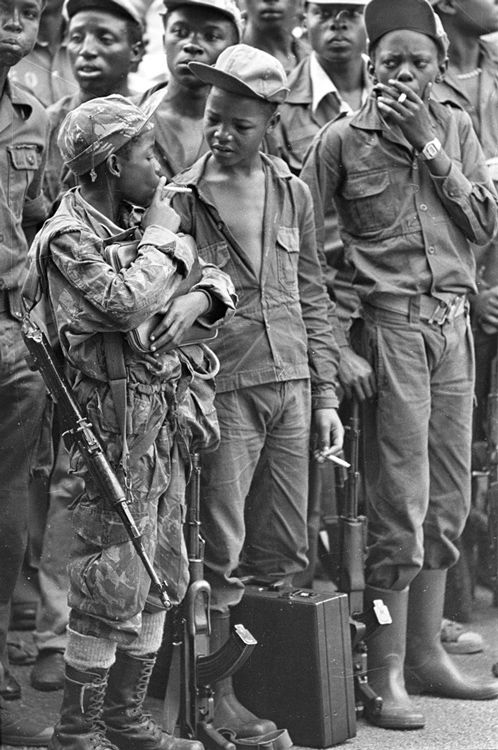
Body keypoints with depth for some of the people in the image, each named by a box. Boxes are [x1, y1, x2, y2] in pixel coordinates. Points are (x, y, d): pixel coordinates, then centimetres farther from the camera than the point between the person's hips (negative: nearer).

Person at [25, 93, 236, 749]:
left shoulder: (135, 222, 13)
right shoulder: (68, 236, -11)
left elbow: (219, 277, 15)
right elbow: (127, 303, -26)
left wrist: (200, 297, -8)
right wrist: (165, 235, -12)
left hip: (166, 420, 9)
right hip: (116, 425, -8)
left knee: (161, 577, 13)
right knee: (112, 586, -5)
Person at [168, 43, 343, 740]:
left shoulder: (291, 191, 8)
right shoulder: (180, 198, -5)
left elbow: (311, 299, 13)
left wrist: (325, 395, 10)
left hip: (290, 386, 5)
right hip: (222, 389, -4)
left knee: (284, 550, 10)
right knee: (220, 552, -1)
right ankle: (217, 695, 10)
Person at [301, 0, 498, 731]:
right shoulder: (342, 139, -3)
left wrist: (429, 145, -6)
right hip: (391, 323, -5)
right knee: (400, 504, -7)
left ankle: (426, 653, 22)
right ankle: (386, 676, 1)